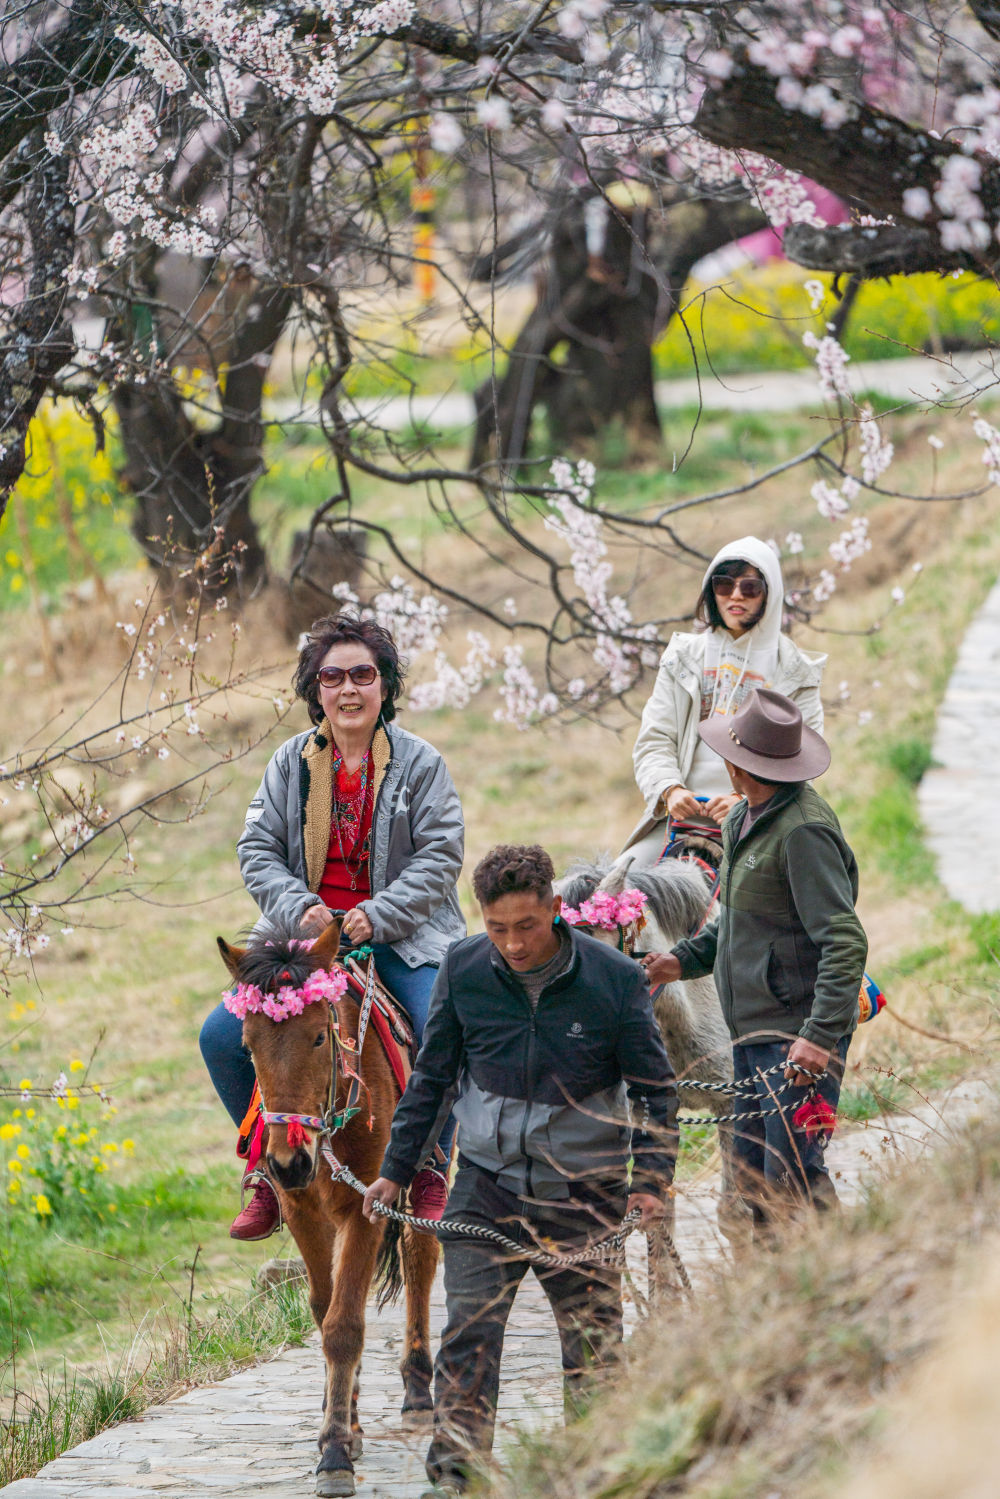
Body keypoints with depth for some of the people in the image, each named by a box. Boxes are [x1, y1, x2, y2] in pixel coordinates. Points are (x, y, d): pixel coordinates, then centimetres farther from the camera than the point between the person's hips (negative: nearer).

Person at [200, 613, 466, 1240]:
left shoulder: (419, 761, -1)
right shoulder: (292, 761, 7)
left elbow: (440, 855, -5)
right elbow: (258, 849, 4)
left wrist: (378, 916, -18)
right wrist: (300, 909, -14)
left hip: (401, 936, -3)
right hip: (307, 931, 3)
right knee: (223, 1036, -15)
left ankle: (430, 1171, -8)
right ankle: (272, 1171, 4)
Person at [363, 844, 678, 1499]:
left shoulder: (616, 978, -9)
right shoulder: (463, 970, -4)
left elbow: (655, 1089, 0)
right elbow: (431, 1077, 8)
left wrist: (651, 1180, -10)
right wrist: (396, 1169, 8)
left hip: (583, 1193, -1)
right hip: (487, 1186, 1)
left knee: (594, 1343, 3)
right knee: (469, 1329, -11)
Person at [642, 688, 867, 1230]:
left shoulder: (803, 830, -18)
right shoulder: (742, 820, 13)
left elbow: (845, 941, -24)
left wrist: (820, 1034, -32)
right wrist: (685, 959, 17)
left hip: (798, 1036, -10)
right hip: (753, 1033, 10)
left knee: (791, 1184, -12)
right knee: (754, 1177, 13)